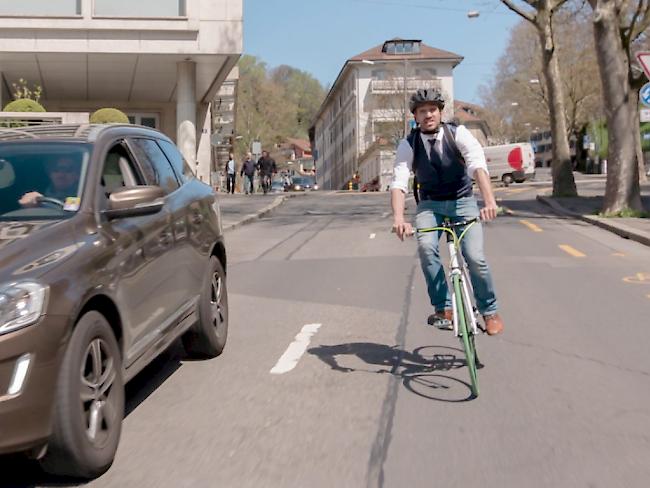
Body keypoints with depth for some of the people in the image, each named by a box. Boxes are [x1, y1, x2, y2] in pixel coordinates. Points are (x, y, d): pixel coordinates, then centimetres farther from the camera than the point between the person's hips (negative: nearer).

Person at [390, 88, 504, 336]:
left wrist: (489, 200, -44)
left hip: (463, 202, -1)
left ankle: (489, 310, 8)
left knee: (475, 257, -16)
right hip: (430, 205, 1)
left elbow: (477, 163, -27)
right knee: (426, 247, -28)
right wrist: (398, 218, -39)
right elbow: (399, 182, -21)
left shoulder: (458, 133, -12)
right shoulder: (408, 145, -9)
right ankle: (443, 308, -15)